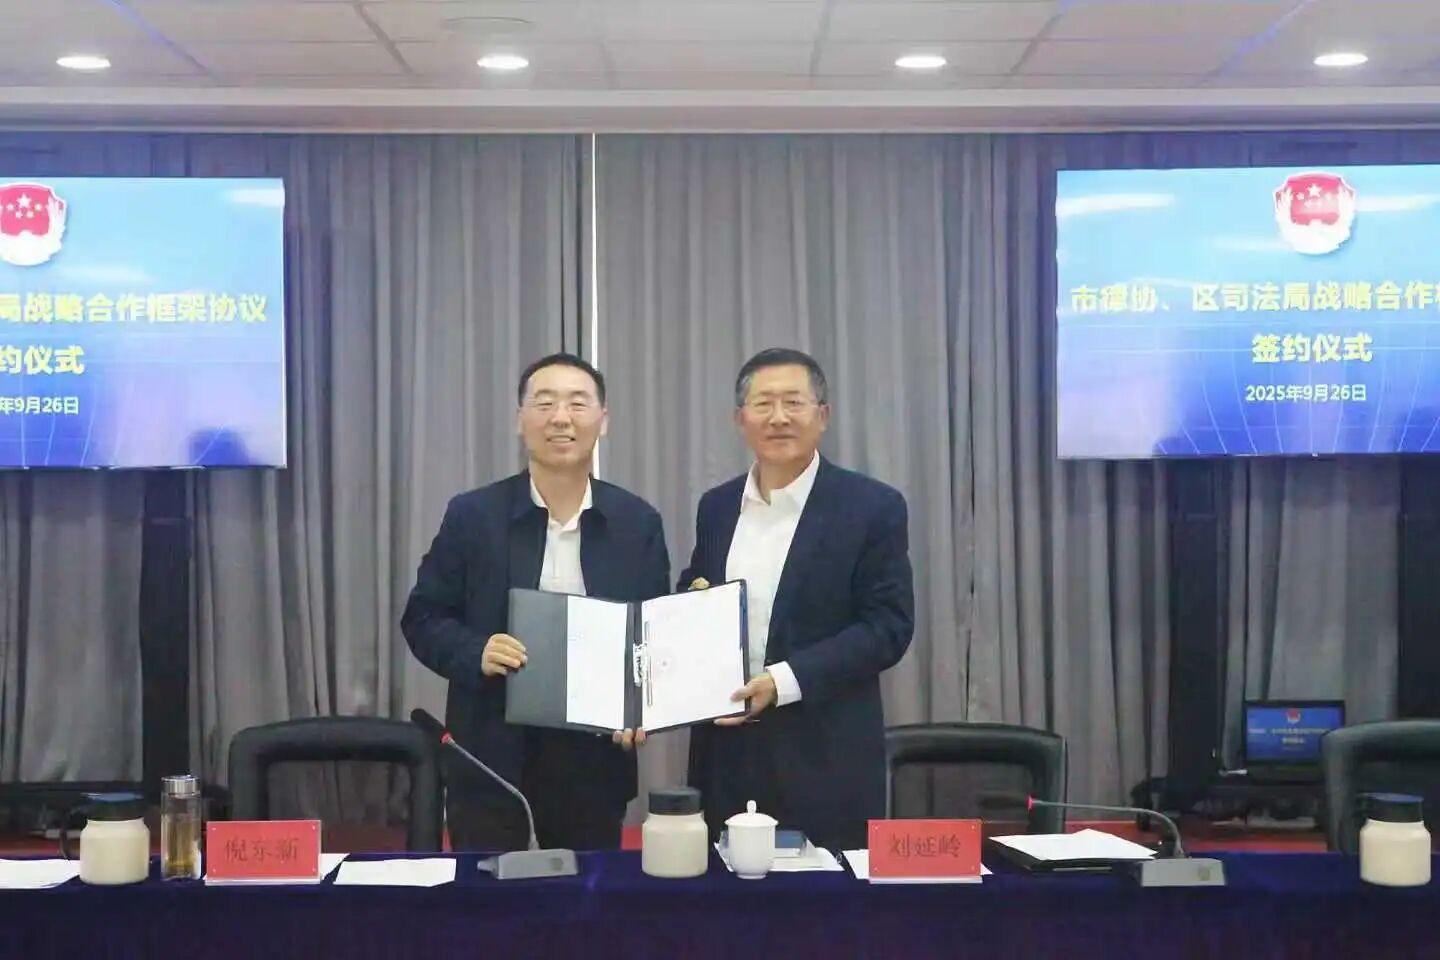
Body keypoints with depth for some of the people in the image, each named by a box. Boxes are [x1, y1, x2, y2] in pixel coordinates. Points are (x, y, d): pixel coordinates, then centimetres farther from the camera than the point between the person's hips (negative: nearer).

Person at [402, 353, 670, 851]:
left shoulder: (637, 522, 3)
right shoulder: (472, 515, -1)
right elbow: (423, 618, 2)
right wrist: (477, 653, -17)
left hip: (594, 755, 2)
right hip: (491, 754, -1)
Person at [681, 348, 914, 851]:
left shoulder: (872, 507, -4)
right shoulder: (716, 507, 12)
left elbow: (889, 626, -8)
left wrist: (786, 681, -17)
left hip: (825, 755, -4)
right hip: (726, 750, 4)